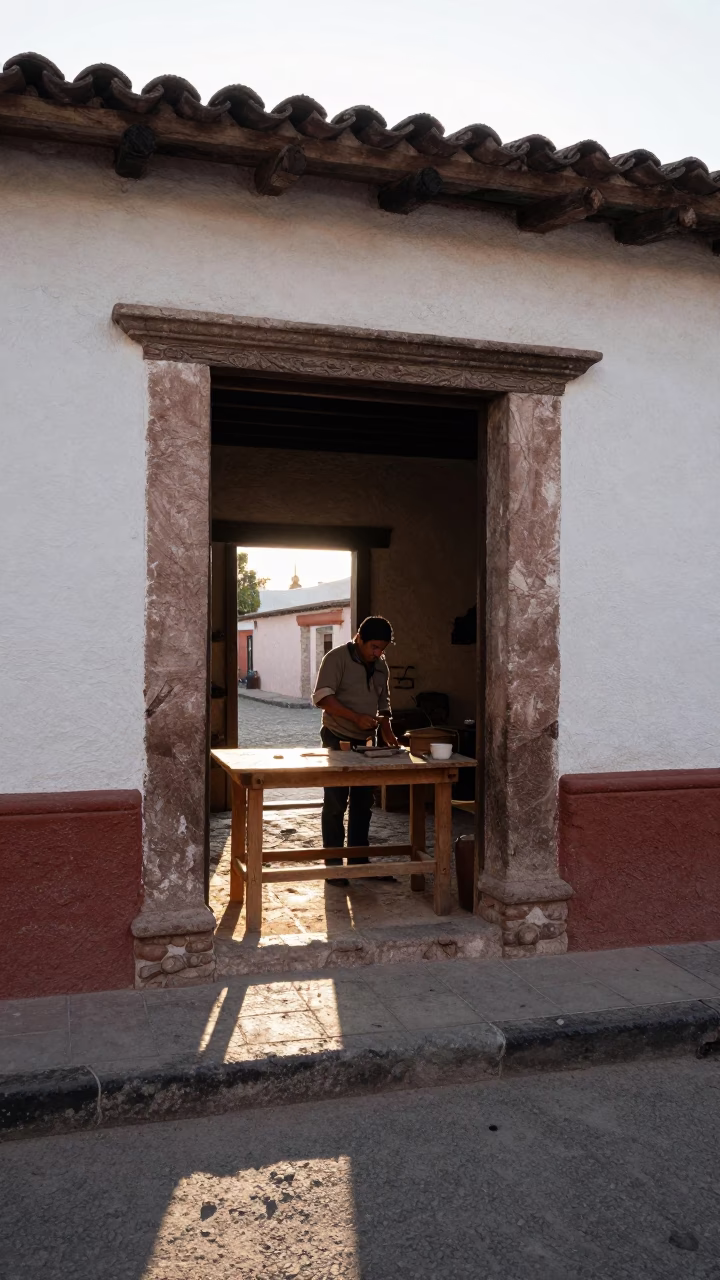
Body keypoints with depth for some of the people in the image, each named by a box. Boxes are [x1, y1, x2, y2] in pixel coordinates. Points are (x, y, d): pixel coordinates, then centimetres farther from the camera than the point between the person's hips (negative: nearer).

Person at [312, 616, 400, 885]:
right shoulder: (337, 658, -11)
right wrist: (356, 717, -27)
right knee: (335, 803, -2)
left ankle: (359, 860, 20)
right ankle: (333, 864, 6)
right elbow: (322, 696, -20)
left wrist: (386, 729, 3)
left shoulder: (380, 666, 10)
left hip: (365, 742, 7)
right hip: (337, 739, -6)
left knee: (362, 803, 10)